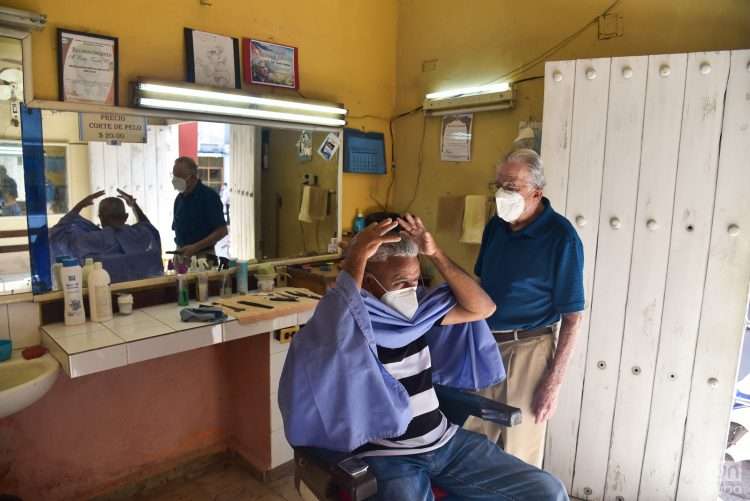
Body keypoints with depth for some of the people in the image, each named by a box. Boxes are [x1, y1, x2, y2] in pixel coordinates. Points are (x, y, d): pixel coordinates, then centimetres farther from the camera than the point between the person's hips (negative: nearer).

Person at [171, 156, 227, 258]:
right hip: (181, 255, 6)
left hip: (203, 256, -6)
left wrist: (195, 247, -20)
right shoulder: (179, 199, 11)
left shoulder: (209, 196, -10)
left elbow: (222, 231, -15)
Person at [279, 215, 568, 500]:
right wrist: (356, 258, -31)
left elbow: (482, 308, 1)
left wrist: (434, 253, -7)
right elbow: (333, 338, -37)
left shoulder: (417, 312, 5)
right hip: (386, 457, -6)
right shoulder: (349, 324, -13)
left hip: (445, 441, 6)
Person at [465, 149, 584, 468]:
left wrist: (554, 382, -14)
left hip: (526, 350, -6)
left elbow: (572, 318, -13)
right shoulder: (496, 226, 3)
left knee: (520, 456, 11)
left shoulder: (561, 238, -16)